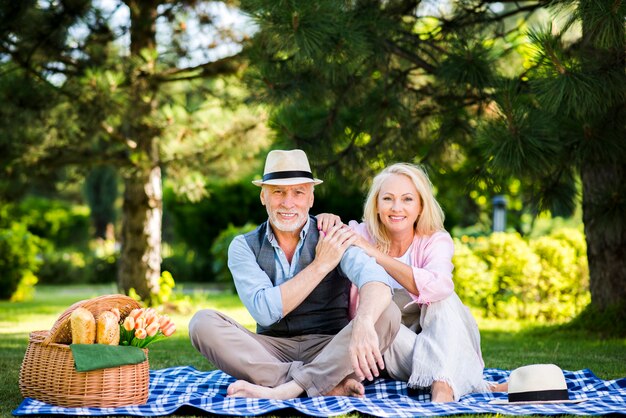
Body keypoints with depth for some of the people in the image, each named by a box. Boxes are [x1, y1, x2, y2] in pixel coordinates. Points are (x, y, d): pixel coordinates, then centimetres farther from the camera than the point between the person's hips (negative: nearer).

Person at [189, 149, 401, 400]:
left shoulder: (337, 237, -3)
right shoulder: (244, 247, 2)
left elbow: (375, 278, -24)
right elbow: (264, 311, -14)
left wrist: (363, 324, -46)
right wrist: (321, 264, -15)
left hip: (330, 349, -1)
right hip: (272, 351, 1)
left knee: (388, 315, -26)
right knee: (203, 322, -22)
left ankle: (281, 390, -32)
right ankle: (328, 386, -28)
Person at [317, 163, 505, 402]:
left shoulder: (436, 241, -11)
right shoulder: (362, 235, -7)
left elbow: (438, 287, -33)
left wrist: (375, 253, -35)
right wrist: (325, 220, -23)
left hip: (438, 339, -1)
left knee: (441, 298, -28)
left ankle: (443, 388, -46)